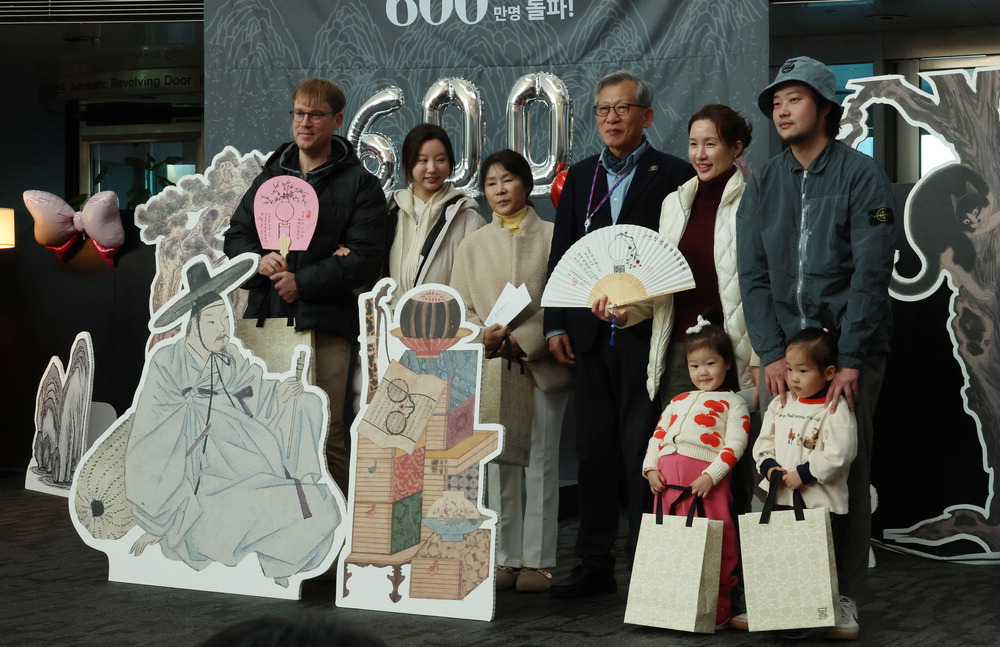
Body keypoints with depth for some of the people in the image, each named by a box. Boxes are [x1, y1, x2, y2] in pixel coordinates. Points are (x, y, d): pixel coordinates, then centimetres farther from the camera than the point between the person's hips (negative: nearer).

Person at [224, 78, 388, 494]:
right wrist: (258, 259, -4)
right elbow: (235, 235, 19)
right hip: (264, 318, 5)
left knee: (324, 433, -6)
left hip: (324, 321, -5)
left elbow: (364, 258, -7)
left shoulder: (359, 184, 2)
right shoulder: (270, 177, 19)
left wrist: (303, 283, -13)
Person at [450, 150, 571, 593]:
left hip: (541, 365, -3)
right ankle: (505, 559, 10)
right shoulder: (473, 245, 14)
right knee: (499, 464, 4)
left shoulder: (553, 237, 3)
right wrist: (486, 338, -9)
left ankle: (538, 561, 4)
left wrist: (522, 339, -12)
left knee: (541, 461, 0)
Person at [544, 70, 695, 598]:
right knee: (593, 451, 8)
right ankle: (595, 567, 15)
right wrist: (556, 325, 6)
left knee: (642, 454, -3)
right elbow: (561, 254, 14)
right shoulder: (579, 177, 15)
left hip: (646, 332, -5)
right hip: (590, 333, 5)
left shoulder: (672, 175, 1)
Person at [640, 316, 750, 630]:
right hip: (668, 475, 5)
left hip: (706, 478, -5)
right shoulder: (679, 401, 26)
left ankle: (718, 604, 5)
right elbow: (658, 434, 21)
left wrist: (710, 476, -15)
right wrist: (650, 467, 5)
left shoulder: (733, 403, 9)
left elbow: (735, 445, -3)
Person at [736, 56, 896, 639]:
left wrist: (850, 360, -17)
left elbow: (871, 273, -10)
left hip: (850, 345, -3)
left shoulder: (863, 176, -2)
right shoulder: (763, 184, 11)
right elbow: (753, 274, 5)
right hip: (783, 346, 4)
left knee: (846, 469, -2)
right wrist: (772, 353, -7)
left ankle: (846, 594, 7)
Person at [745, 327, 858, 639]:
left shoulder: (836, 410, -11)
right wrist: (768, 466, -8)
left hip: (822, 502, -6)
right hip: (780, 499, 6)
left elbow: (838, 454, -19)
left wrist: (803, 474, -20)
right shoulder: (779, 405, 9)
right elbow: (764, 440, 12)